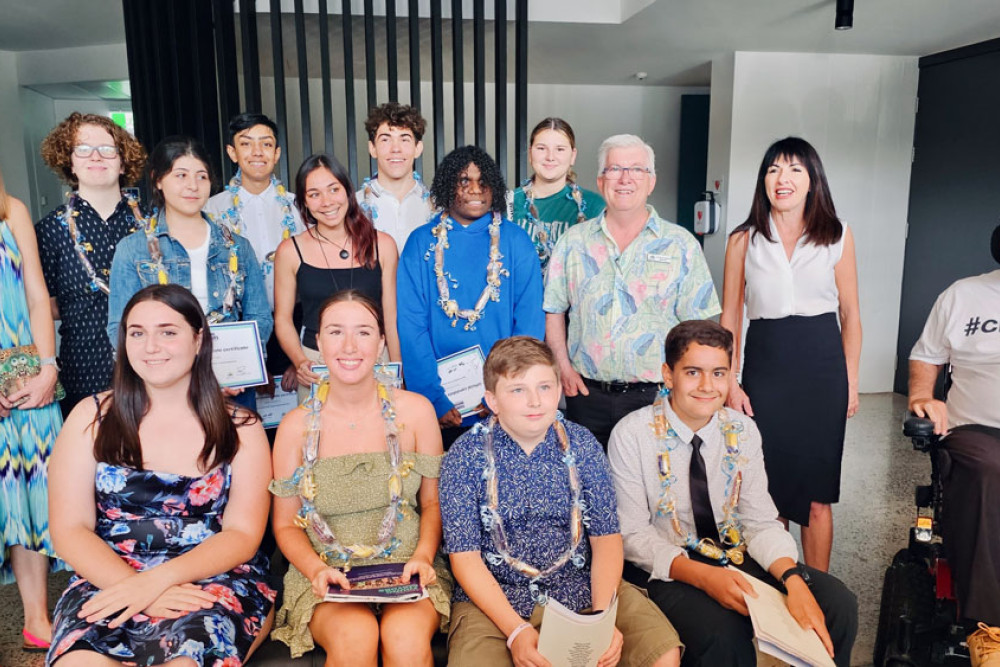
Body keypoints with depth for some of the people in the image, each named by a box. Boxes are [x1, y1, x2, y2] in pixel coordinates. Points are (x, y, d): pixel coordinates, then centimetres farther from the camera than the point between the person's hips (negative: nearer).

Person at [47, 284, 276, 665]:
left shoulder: (240, 428, 6)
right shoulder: (92, 417, 8)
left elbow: (243, 535, -1)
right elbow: (70, 529, 1)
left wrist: (158, 579, -18)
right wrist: (133, 587, -17)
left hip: (215, 580, 0)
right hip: (108, 581, 1)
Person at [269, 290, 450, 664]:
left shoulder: (415, 411, 0)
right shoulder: (296, 426, -1)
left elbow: (433, 503, 7)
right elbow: (286, 524, 6)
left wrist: (423, 555, -10)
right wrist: (316, 569, -11)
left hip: (407, 572, 0)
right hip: (326, 576, 0)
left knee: (406, 636, -31)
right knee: (354, 636, -31)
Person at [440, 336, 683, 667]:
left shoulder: (581, 444, 0)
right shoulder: (465, 455, -7)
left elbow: (606, 537, 1)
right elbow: (464, 556, -8)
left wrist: (603, 616, -15)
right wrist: (516, 630, -20)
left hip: (581, 589, 2)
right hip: (493, 597, -2)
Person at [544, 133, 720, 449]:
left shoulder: (681, 244, 2)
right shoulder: (574, 241, 7)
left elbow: (697, 324, 0)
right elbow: (553, 310, 10)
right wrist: (563, 367, -1)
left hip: (656, 397, -1)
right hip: (586, 394, 2)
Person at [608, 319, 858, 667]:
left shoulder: (742, 431, -1)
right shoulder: (632, 436, -14)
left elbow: (761, 521, -3)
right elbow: (633, 535, -13)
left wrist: (794, 580, -23)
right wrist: (703, 576, -28)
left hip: (737, 557, 5)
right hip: (669, 570, -4)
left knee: (838, 604, -16)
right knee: (723, 634, -34)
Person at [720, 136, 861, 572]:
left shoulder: (837, 237, 4)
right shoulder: (743, 241, 3)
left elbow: (850, 314, 7)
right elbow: (730, 319, 4)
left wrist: (851, 380, 3)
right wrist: (731, 384, -2)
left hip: (822, 370, 0)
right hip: (764, 368, 0)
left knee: (816, 497, 5)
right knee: (768, 489, 8)